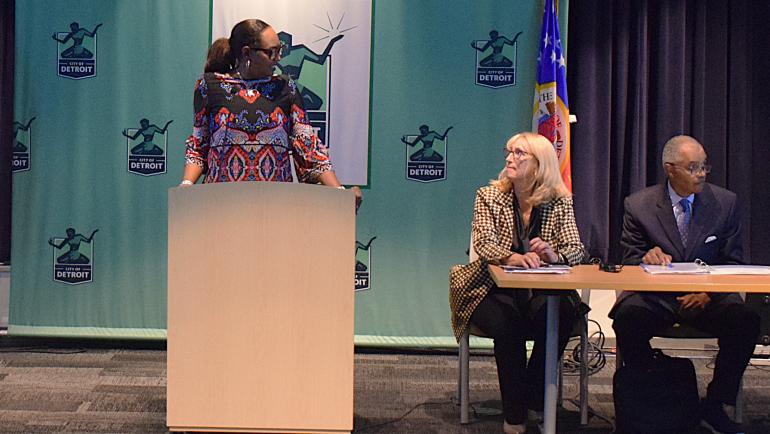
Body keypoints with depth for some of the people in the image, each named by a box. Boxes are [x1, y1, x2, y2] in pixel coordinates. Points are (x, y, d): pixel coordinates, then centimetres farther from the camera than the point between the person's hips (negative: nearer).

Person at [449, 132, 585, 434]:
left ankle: (534, 398, -10)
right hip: (494, 291, -1)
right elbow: (483, 243, -11)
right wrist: (513, 257, -33)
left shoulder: (560, 201, 7)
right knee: (506, 322, -33)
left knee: (561, 314, -31)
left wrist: (554, 255, -26)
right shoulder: (489, 196, 4)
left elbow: (575, 249, -1)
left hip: (543, 292, 1)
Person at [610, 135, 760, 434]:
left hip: (708, 297, 1)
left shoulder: (725, 202, 5)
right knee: (627, 319, -33)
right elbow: (630, 261, 2)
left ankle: (713, 407, -8)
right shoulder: (638, 205, 1)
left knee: (746, 321, -28)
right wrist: (646, 258, -24)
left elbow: (732, 261, 6)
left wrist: (708, 292, -13)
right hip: (655, 296, -1)